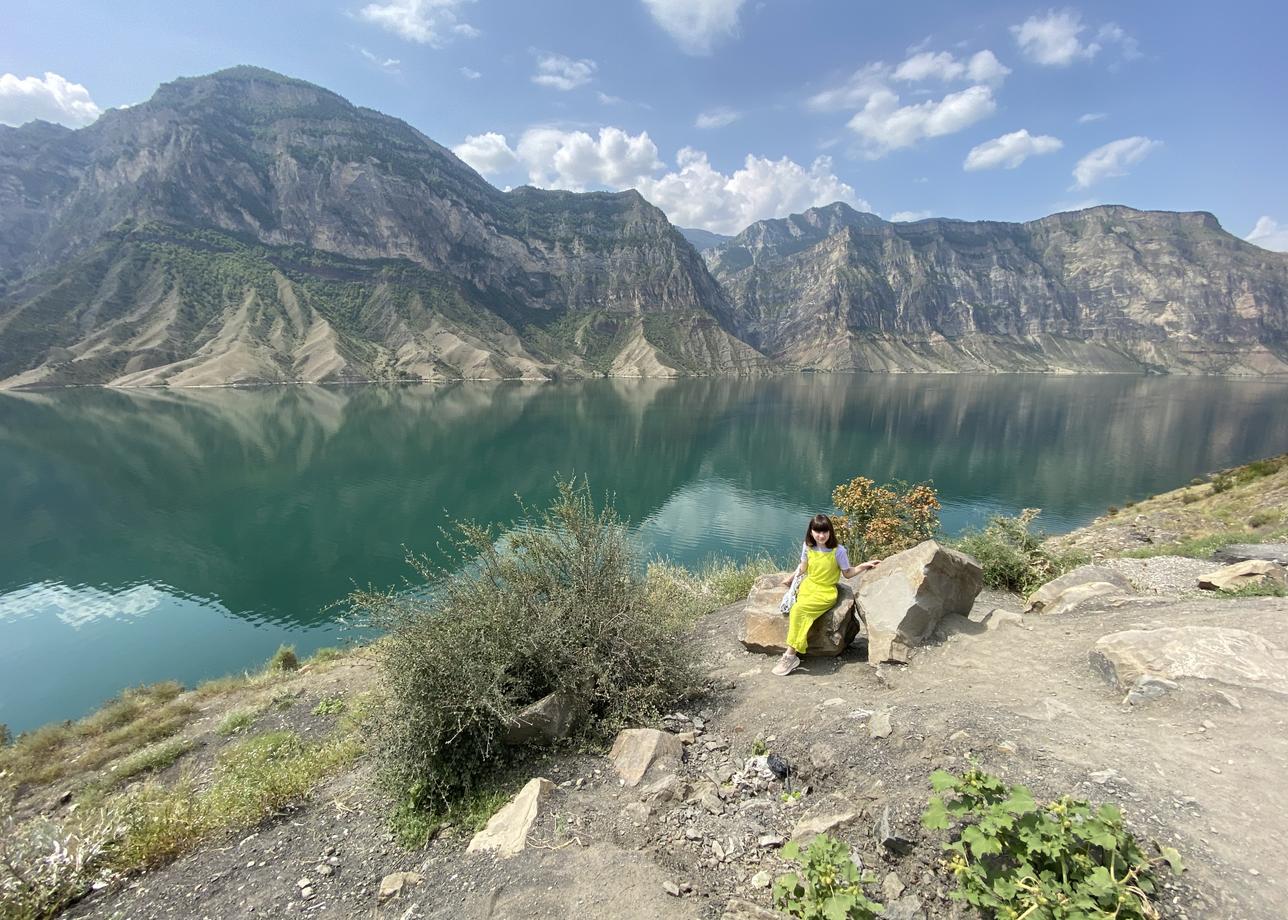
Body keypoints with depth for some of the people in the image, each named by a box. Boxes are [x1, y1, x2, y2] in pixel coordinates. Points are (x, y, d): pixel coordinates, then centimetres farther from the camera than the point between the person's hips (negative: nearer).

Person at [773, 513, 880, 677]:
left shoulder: (838, 550, -11)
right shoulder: (808, 547, 0)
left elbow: (847, 573, -1)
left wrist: (863, 566, -13)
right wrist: (790, 579, 15)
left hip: (826, 592, -4)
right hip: (808, 586, 4)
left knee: (798, 609, -28)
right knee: (802, 614, -29)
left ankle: (790, 655, -23)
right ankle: (793, 655, -25)